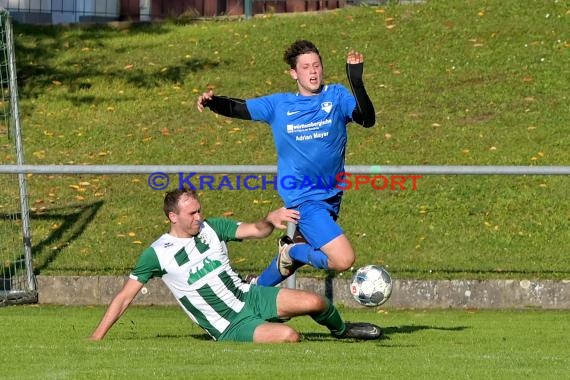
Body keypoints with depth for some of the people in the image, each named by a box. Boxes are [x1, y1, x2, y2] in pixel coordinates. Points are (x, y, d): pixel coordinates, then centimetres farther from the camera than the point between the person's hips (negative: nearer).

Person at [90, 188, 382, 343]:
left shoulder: (212, 228, 3)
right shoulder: (157, 254, -9)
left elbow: (256, 231, 0)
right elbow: (124, 298, -5)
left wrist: (270, 219, -25)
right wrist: (95, 340, -8)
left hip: (250, 297, 5)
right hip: (230, 327, -5)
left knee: (314, 302, -16)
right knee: (289, 336, -31)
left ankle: (341, 329, 18)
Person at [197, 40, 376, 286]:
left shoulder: (336, 97, 2)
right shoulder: (279, 105, 3)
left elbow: (367, 120, -14)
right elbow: (237, 108, 11)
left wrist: (356, 81, -28)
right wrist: (212, 102, -10)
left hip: (331, 197, 4)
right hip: (303, 199, -4)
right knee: (343, 259, -20)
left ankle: (258, 287, 46)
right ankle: (292, 252, 7)